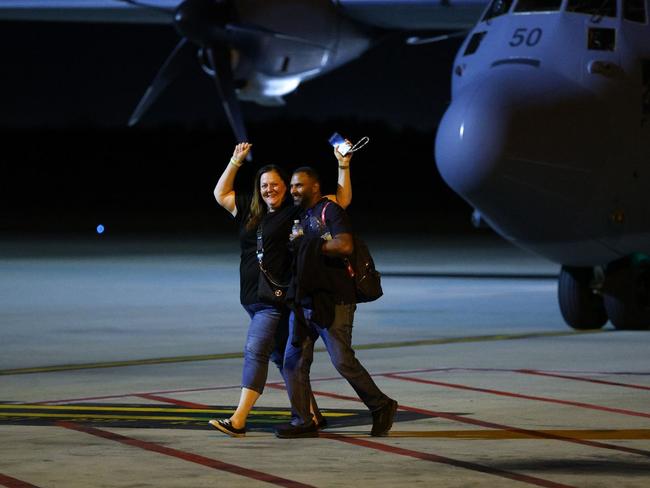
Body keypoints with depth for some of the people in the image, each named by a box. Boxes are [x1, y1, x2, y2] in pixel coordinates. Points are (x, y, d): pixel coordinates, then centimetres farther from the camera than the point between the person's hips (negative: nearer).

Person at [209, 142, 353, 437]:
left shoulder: (297, 211, -3)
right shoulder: (250, 211, 14)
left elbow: (343, 200, 0)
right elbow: (221, 194, 27)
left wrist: (343, 166, -7)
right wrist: (236, 161, 22)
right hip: (253, 298, 7)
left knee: (256, 351, -15)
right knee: (281, 357, 13)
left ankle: (238, 421, -20)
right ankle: (312, 415, 23)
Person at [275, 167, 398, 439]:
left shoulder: (330, 211, -7)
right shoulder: (303, 216, 20)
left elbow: (345, 246, -22)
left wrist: (310, 246, -15)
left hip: (333, 301, -8)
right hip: (304, 300, 8)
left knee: (343, 361, -9)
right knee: (294, 360, 1)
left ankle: (381, 407, 9)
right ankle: (303, 422, 5)